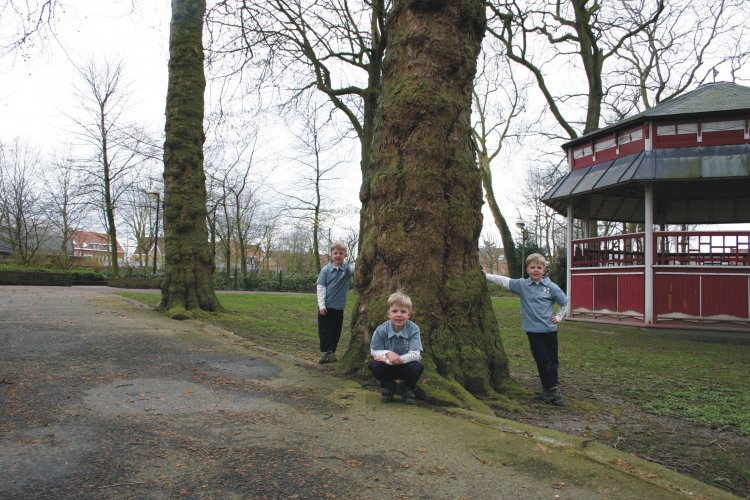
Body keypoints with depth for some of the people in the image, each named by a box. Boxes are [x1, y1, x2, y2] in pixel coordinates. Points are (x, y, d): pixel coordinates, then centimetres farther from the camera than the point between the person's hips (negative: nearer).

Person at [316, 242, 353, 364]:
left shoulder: (347, 268, 1)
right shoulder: (325, 269, -5)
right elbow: (320, 288, -7)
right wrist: (321, 305, -13)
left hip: (339, 307, 3)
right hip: (326, 307, -2)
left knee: (336, 332, 9)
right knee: (324, 331, 0)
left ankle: (331, 353, 19)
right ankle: (325, 353, 3)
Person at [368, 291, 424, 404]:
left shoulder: (413, 329, -20)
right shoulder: (381, 330, -17)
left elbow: (415, 354, -26)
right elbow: (375, 351, -10)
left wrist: (393, 359, -31)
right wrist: (388, 354, -33)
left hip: (406, 365, -1)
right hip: (388, 368, 1)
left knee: (417, 367, -33)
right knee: (373, 364, -29)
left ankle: (408, 390, 2)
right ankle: (387, 387, 5)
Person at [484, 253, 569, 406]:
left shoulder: (551, 287, -2)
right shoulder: (522, 285, 0)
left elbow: (564, 302, 10)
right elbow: (504, 281, 3)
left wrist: (559, 317, 6)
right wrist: (486, 275, 1)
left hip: (550, 329, 1)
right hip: (533, 330, -1)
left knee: (553, 361, 8)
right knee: (543, 361, -2)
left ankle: (549, 389, 24)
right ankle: (551, 389, 9)